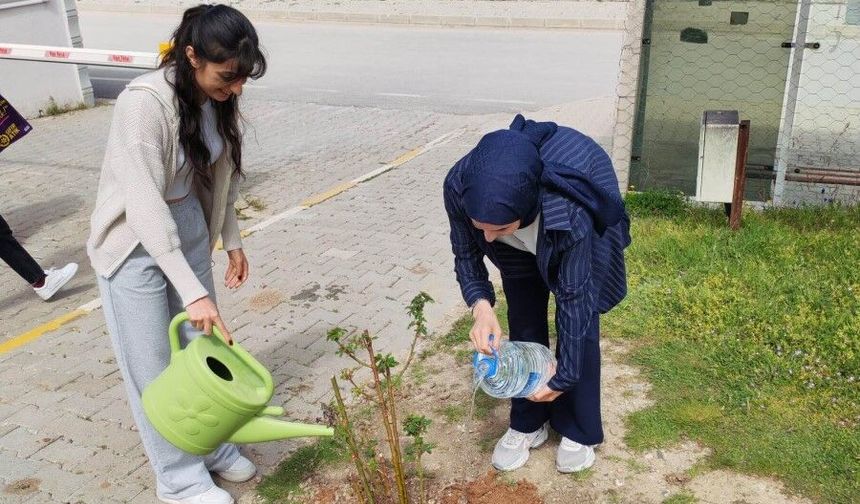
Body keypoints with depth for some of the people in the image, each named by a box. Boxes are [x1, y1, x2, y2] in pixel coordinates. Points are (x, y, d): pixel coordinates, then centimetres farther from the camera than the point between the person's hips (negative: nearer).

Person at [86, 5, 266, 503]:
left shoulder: (218, 99, -7)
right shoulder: (144, 103, -29)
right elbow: (144, 207, -34)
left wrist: (232, 240, 12)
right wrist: (193, 290, -36)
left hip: (188, 227, 6)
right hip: (135, 243, -6)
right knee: (154, 367, 5)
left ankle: (212, 447, 35)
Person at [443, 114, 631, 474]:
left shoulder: (569, 213, -45)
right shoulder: (459, 187, -37)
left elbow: (574, 296, -30)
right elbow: (466, 256, -17)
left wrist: (564, 374, -22)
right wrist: (481, 306, -35)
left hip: (585, 215, -3)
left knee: (580, 320, -3)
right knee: (524, 322, 2)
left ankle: (579, 430, 16)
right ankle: (527, 424, 20)